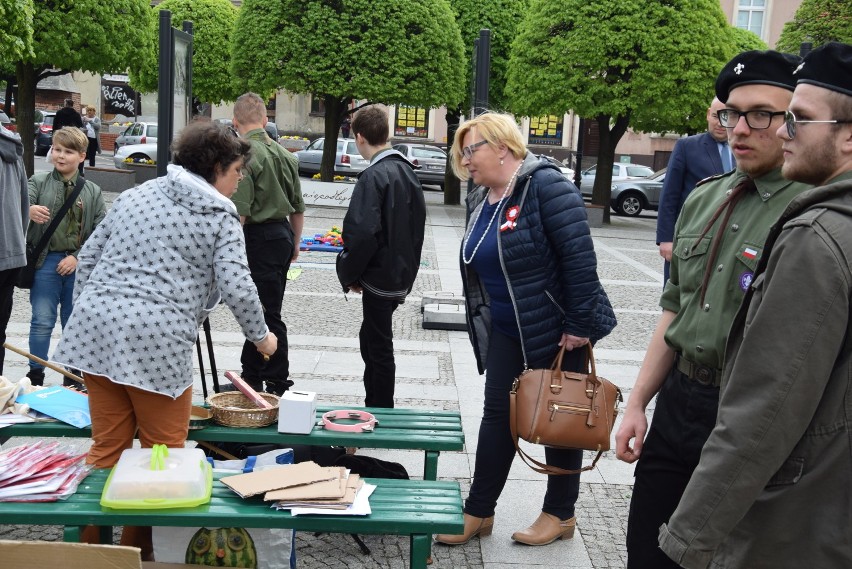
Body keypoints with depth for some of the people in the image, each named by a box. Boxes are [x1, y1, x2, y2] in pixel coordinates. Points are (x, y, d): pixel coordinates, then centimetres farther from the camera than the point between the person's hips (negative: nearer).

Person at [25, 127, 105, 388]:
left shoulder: (92, 191, 4)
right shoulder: (38, 182, 0)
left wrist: (78, 257, -9)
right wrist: (29, 211, -40)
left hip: (78, 264, 1)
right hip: (46, 261, -1)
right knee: (42, 321, 0)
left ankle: (73, 377, 22)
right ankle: (35, 376, 12)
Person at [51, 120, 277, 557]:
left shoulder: (134, 195, 19)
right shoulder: (220, 214, 1)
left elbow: (88, 258, 18)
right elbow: (235, 286, -7)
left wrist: (85, 315, 26)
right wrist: (260, 335, 7)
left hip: (96, 330, 6)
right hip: (157, 341, -6)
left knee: (107, 447, 15)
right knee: (163, 451, 10)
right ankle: (142, 549, 17)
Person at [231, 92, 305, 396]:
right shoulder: (284, 154, 11)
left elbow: (240, 212, -19)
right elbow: (298, 208, 16)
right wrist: (294, 244, 25)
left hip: (260, 236, -8)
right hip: (282, 234, 9)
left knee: (267, 314, -2)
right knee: (258, 309, 17)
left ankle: (278, 384, 4)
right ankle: (251, 377, 27)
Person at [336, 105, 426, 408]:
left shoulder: (374, 176, -18)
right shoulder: (407, 170, 8)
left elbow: (362, 232, -25)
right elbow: (418, 223, 15)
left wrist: (350, 274, -11)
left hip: (379, 277, -9)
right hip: (402, 274, 9)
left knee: (380, 348, 2)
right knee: (372, 339, 21)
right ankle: (374, 407, 32)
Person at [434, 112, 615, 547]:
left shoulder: (544, 185, -19)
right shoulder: (480, 201, 7)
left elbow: (580, 256, -23)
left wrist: (579, 324, -23)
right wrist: (484, 326, 18)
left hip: (558, 330, -7)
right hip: (507, 333, 7)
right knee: (497, 415, 10)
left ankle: (560, 514, 23)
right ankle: (478, 512, 21)